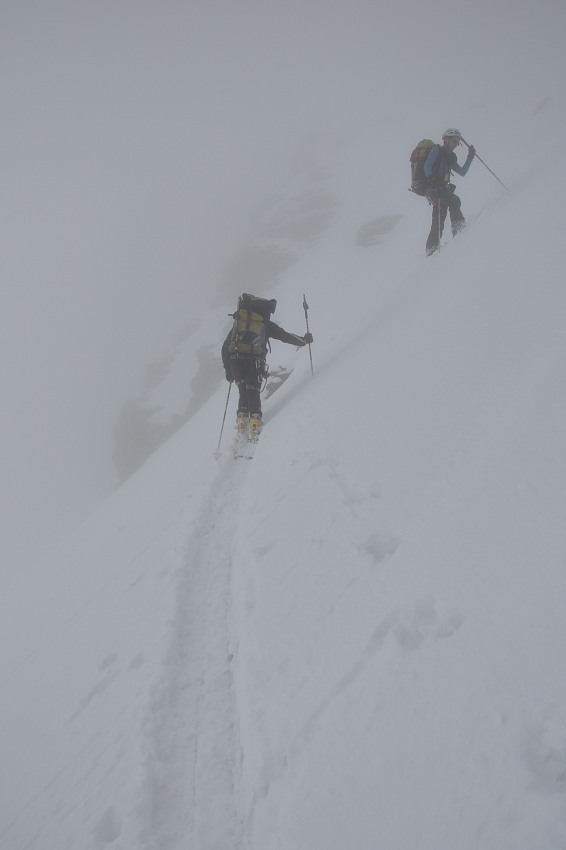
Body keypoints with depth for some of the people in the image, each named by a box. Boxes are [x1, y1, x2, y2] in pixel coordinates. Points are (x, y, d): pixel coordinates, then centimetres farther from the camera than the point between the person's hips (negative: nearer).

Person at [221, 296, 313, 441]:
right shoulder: (266, 324, 13)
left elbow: (225, 347, 22)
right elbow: (285, 336, 17)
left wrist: (227, 369, 25)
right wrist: (304, 340, 33)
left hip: (235, 360, 3)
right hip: (254, 362, -2)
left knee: (243, 393, 17)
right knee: (253, 394, 6)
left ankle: (242, 418, 2)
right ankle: (255, 419, -12)